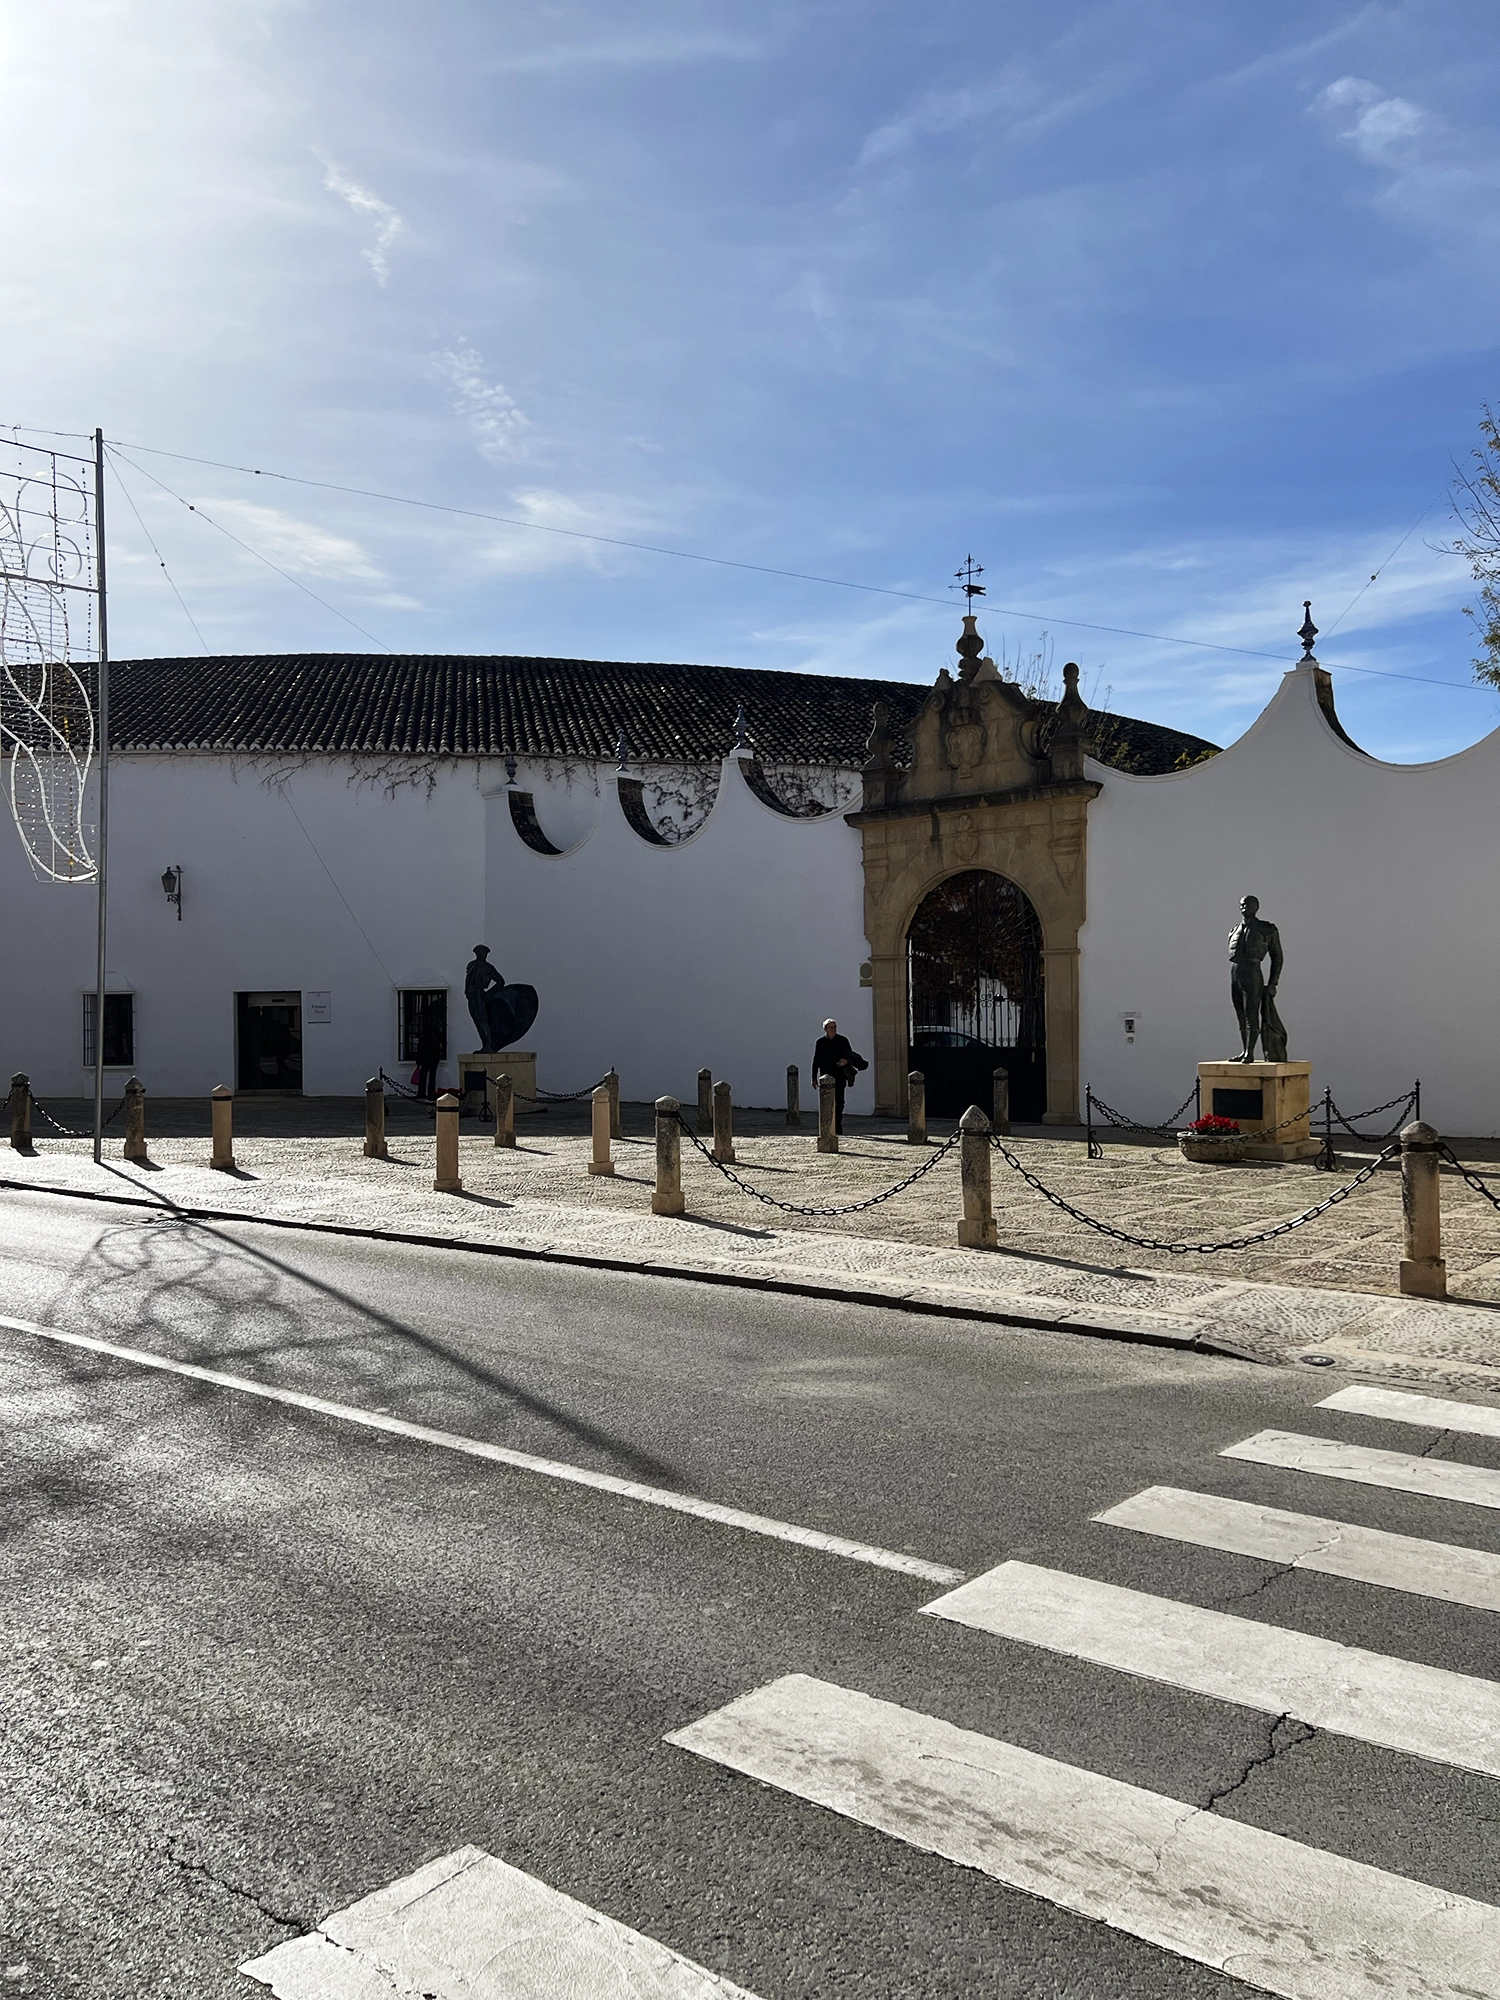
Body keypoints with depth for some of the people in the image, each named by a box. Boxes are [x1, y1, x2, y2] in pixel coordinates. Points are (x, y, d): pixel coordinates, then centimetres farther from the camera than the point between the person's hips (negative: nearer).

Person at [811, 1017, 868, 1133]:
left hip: (839, 1076, 1)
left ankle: (837, 1125, 11)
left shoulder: (843, 1040, 5)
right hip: (826, 1076, 0)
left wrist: (847, 1060, -18)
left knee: (839, 1102, 2)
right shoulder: (821, 1042, 4)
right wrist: (814, 1078, 2)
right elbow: (816, 1061, 6)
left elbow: (850, 1055, 7)